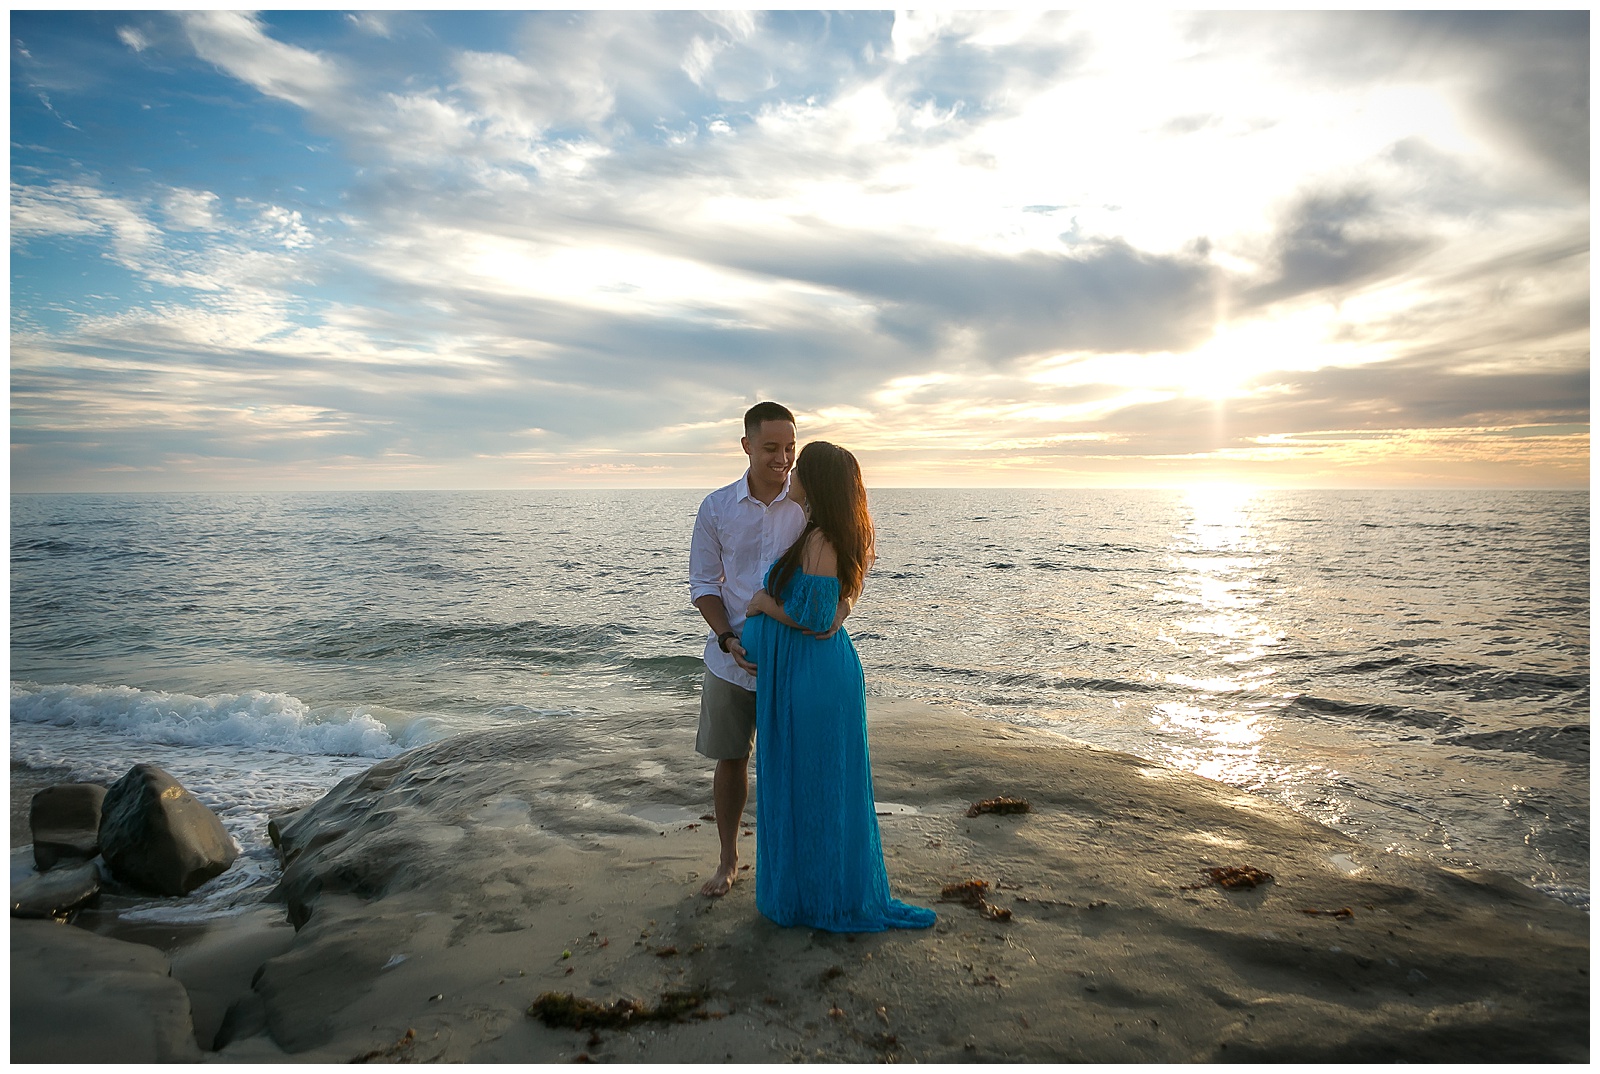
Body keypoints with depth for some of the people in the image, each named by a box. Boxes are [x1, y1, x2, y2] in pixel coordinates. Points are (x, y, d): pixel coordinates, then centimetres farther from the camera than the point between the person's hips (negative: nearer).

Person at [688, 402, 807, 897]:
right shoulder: (716, 507, -2)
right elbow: (703, 584, 2)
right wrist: (729, 640, -12)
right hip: (731, 658, 1)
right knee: (730, 760, 12)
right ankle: (728, 860, 31)